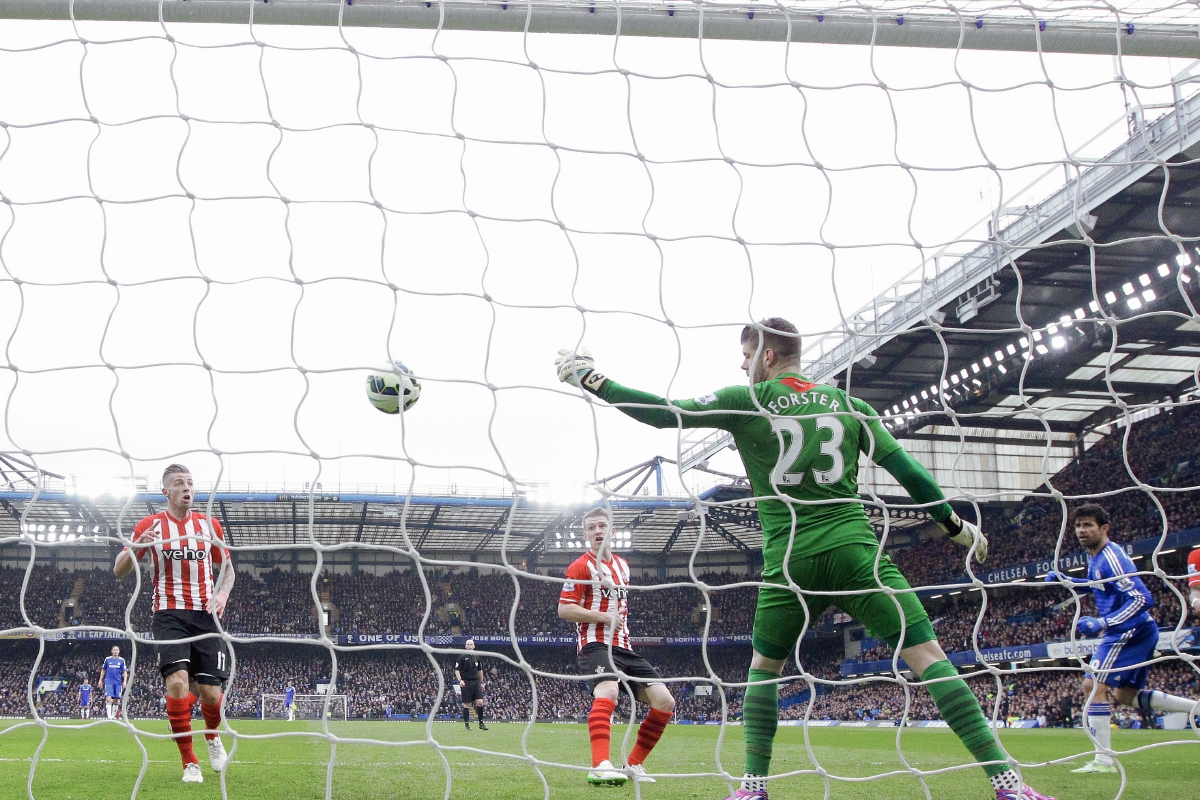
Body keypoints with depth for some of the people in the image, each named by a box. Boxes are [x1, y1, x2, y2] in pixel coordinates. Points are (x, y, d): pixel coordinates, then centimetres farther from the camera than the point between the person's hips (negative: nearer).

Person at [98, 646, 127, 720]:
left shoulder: (122, 660, 4)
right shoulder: (107, 659, 5)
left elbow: (125, 672, 4)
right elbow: (103, 670, 14)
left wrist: (125, 681, -8)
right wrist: (100, 680, 11)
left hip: (118, 683, 1)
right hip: (109, 682, -1)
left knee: (116, 700, 3)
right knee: (108, 698, -16)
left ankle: (113, 716, 14)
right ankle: (109, 716, -20)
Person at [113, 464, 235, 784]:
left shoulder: (209, 525, 10)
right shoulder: (150, 525, 3)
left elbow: (227, 567, 19)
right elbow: (119, 571, 2)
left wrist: (223, 593, -2)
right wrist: (136, 546, -19)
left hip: (204, 614, 2)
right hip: (169, 614, -2)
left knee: (211, 693, -4)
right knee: (177, 680, -22)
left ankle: (212, 736, 32)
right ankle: (190, 763, -9)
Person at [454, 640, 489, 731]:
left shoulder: (476, 658, 13)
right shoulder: (462, 658, -1)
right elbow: (457, 670, -4)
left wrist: (481, 682, 20)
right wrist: (460, 680, -19)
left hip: (476, 682, 4)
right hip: (466, 683, -3)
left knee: (480, 702, -7)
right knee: (466, 704, 0)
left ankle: (481, 723, 4)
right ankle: (467, 724, 9)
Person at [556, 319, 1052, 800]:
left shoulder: (746, 402, 5)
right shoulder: (848, 404, 12)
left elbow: (661, 413, 4)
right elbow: (905, 470, 10)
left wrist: (590, 379, 14)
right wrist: (956, 525, 21)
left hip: (791, 562, 0)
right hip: (856, 551, 1)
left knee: (764, 667, 21)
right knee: (927, 655, -2)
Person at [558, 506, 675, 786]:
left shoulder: (623, 565, 18)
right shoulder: (581, 566, -4)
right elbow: (564, 609, -10)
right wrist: (604, 617, -15)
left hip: (624, 647, 8)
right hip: (596, 645, -8)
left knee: (664, 702, -1)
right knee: (607, 692, -36)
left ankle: (633, 765, 10)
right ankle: (600, 766, -48)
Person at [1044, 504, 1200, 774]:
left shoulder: (1111, 557, -20)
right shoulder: (1095, 556, 10)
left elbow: (1143, 598, -27)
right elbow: (1097, 586, 31)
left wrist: (1103, 623, -32)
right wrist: (1064, 580, 17)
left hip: (1131, 630, -11)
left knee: (1094, 685, -14)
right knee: (1125, 695, 17)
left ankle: (1104, 760, -13)